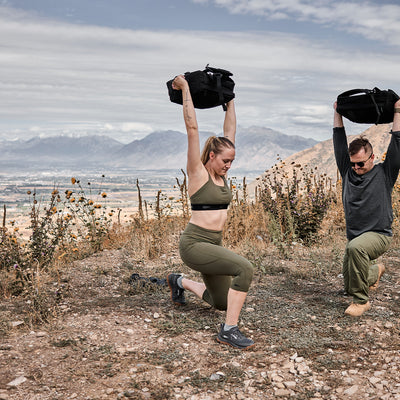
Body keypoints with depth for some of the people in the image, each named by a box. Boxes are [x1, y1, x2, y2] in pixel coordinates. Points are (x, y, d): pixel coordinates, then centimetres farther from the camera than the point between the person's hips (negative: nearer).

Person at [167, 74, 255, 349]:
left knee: (222, 302, 18)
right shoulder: (198, 172, -10)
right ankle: (229, 330, -18)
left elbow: (230, 130, 14)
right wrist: (185, 89, -12)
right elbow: (192, 127, -15)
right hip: (194, 243, -8)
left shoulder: (221, 173, 8)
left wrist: (230, 98, 19)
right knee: (244, 268, -28)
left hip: (213, 244, 8)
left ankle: (180, 282, 40)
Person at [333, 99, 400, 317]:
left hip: (379, 235, -5)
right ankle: (375, 270, 43)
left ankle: (361, 301, -23)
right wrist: (338, 113, 11)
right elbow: (339, 141, 9)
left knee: (355, 247, -39)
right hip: (355, 237, 5)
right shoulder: (348, 171, 7)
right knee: (349, 286, 7)